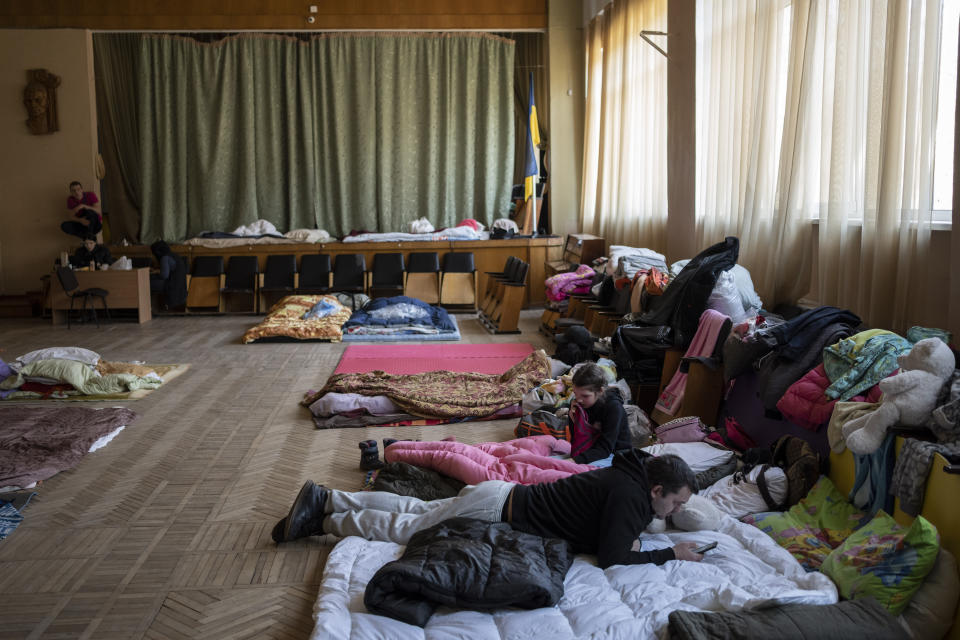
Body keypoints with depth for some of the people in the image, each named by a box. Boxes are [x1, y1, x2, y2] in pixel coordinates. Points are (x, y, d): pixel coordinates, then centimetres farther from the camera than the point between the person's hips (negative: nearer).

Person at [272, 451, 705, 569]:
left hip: (504, 496, 8)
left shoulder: (628, 476, 7)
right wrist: (670, 553, -16)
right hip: (501, 509, -8)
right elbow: (610, 558, -26)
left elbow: (606, 530, 23)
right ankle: (323, 521, 10)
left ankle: (324, 499, 19)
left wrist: (629, 537, 2)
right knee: (408, 528, 1)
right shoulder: (630, 496, -19)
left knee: (413, 511, 14)